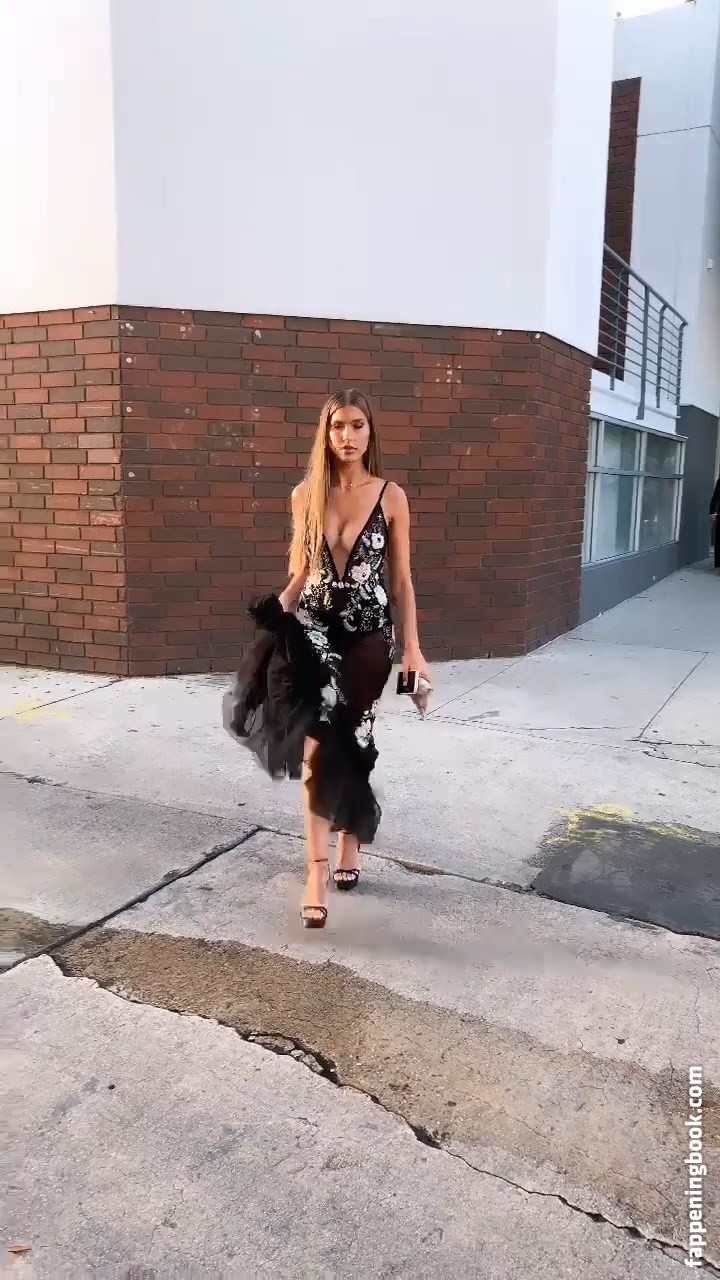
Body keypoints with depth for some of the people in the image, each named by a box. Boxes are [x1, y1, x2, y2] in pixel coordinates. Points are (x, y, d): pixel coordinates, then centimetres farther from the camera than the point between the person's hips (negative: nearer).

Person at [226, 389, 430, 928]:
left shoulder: (391, 497, -2)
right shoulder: (306, 495, 3)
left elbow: (401, 580, 1)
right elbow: (301, 572, 11)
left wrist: (413, 649, -2)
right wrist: (274, 615, -4)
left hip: (369, 631, 0)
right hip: (315, 625, 1)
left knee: (347, 741, 6)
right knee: (322, 741, -15)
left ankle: (349, 843, 28)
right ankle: (320, 866, -11)